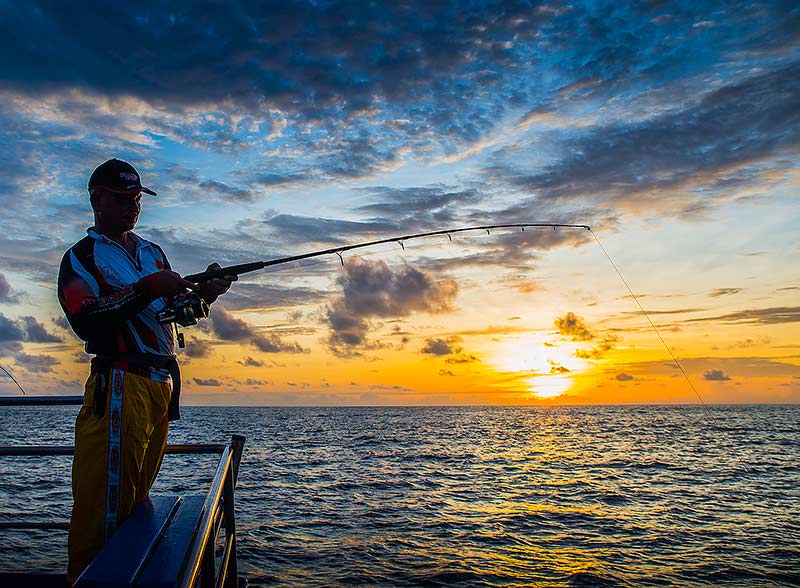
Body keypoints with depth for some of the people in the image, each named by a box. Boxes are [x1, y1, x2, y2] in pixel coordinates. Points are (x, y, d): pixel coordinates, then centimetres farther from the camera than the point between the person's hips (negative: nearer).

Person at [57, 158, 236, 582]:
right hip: (119, 385, -6)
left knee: (138, 496, 12)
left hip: (162, 384, 7)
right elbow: (86, 320, -14)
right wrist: (150, 287, -18)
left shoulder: (152, 252, 22)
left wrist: (203, 292, 0)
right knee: (105, 503, -9)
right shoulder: (81, 256, 2)